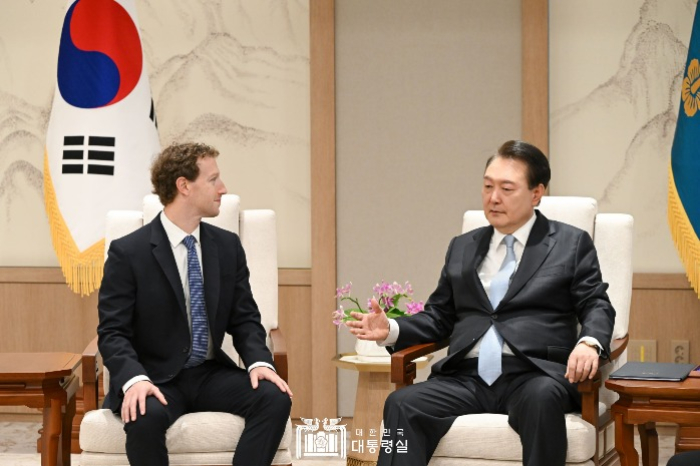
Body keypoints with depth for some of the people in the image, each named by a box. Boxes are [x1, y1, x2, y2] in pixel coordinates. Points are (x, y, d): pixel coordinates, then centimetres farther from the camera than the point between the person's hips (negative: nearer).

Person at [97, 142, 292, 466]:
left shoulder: (228, 246, 7)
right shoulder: (127, 252, -8)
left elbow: (244, 319, 9)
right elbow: (112, 333, -10)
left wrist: (259, 362, -12)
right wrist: (135, 379, -30)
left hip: (211, 375, 5)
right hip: (156, 379, -4)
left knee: (275, 397, -23)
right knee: (146, 415, -37)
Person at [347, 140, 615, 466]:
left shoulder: (571, 244, 13)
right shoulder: (463, 248, 24)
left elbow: (597, 307, 5)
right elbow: (439, 317, 24)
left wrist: (589, 343, -18)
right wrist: (391, 330, 5)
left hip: (533, 375, -3)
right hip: (468, 377, 3)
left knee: (541, 398, -39)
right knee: (402, 404, -26)